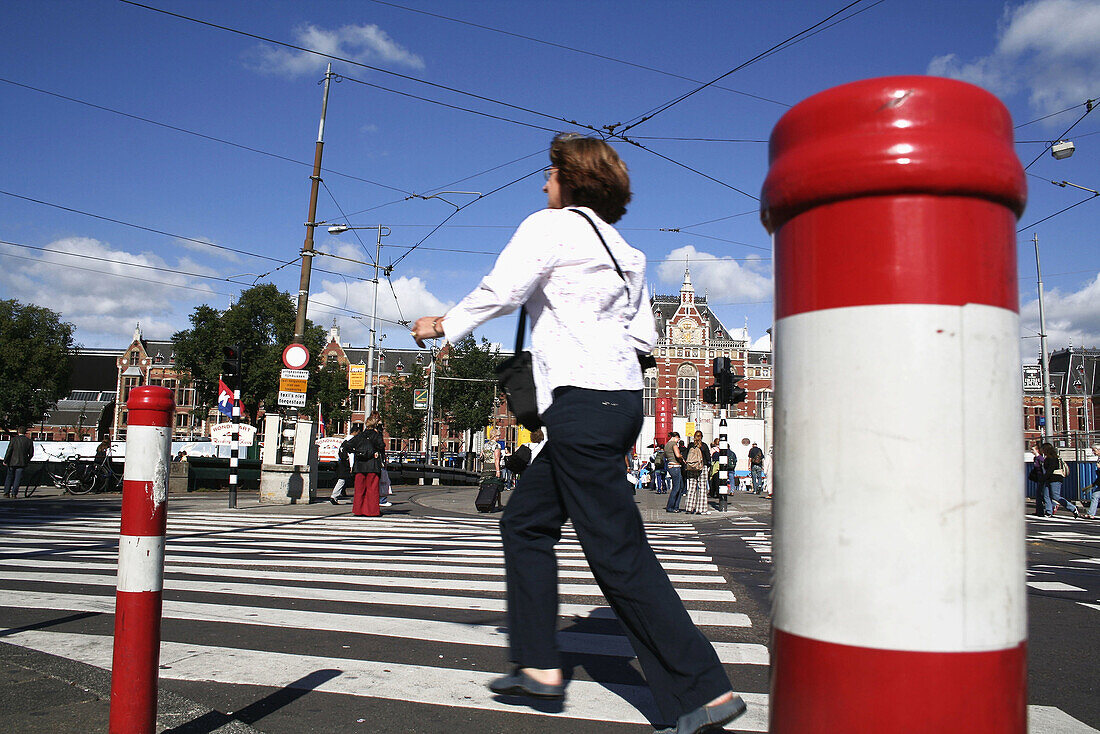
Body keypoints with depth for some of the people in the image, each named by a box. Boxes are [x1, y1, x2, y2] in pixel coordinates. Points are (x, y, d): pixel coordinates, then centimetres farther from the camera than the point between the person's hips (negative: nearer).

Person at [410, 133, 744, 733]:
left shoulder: (552, 225, -2)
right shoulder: (623, 250, 20)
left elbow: (500, 290, -11)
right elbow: (644, 336, 19)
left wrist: (444, 325, 4)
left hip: (584, 402, -9)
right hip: (621, 397, 9)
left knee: (618, 553, -5)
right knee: (525, 522, 16)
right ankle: (539, 665, 21)